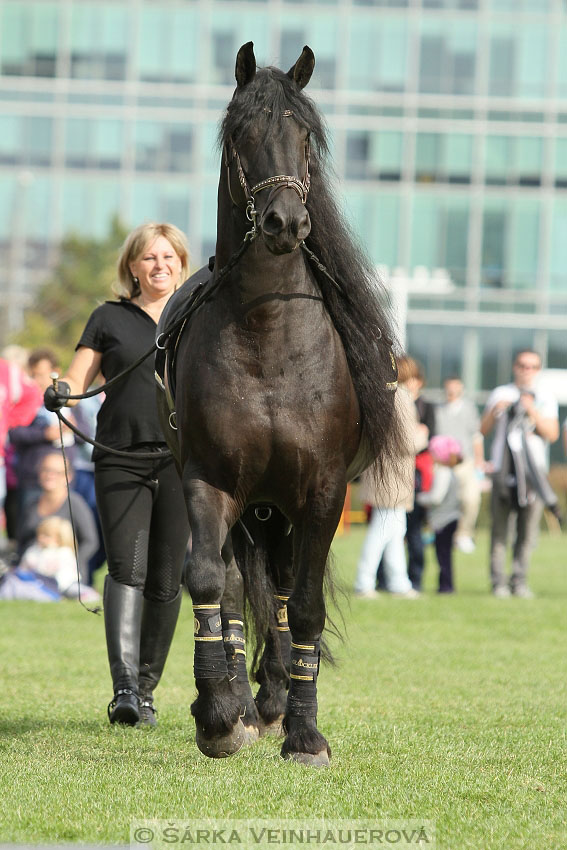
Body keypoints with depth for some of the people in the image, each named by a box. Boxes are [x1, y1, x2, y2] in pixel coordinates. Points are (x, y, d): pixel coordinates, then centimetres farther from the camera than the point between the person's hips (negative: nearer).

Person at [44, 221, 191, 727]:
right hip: (121, 460, -1)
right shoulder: (110, 319, 11)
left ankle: (147, 690, 11)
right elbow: (80, 377, 5)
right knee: (127, 568, -16)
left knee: (165, 580, 0)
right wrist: (62, 392, -18)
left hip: (182, 458, 1)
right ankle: (123, 689, -23)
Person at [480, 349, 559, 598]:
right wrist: (495, 411, -6)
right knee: (500, 528, -5)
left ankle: (519, 581, 2)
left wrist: (534, 412, -10)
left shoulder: (546, 399, 13)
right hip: (503, 468, 0)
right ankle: (499, 582, -3)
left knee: (528, 529, -4)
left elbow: (552, 434, 2)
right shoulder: (500, 394, 15)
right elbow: (484, 430, 12)